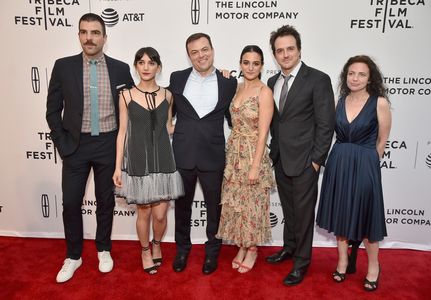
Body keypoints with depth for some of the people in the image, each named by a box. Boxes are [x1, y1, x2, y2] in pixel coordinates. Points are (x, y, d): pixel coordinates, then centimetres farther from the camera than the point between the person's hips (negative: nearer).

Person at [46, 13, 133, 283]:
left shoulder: (121, 69, -1)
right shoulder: (63, 66, -2)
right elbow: (53, 110, 3)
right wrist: (62, 144, -3)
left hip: (108, 145, 0)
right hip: (76, 145, 0)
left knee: (106, 201, 12)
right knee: (71, 203, 6)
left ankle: (103, 249, 33)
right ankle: (73, 256, 28)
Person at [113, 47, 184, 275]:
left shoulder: (167, 95, 4)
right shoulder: (126, 95, -1)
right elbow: (122, 132, 0)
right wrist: (118, 167, -2)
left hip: (162, 159, 1)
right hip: (138, 160, -1)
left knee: (160, 214, 4)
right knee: (143, 212, 8)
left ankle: (156, 245, 37)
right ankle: (145, 251, 36)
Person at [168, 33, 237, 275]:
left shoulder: (228, 82, 0)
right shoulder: (177, 78, 3)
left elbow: (234, 118, 7)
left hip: (213, 156, -1)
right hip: (182, 154, 1)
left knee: (214, 207, 13)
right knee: (182, 206, 16)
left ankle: (212, 251, 35)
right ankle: (182, 249, 38)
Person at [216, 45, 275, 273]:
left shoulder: (265, 92, -13)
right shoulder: (237, 87, 8)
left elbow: (262, 133, -16)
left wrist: (255, 167, -18)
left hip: (253, 154, -6)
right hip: (233, 152, 6)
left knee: (252, 203, 8)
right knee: (236, 202, 14)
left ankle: (252, 249, 29)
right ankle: (242, 246, 33)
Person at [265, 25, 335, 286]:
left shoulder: (318, 79, -10)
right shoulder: (273, 82, 9)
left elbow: (326, 124, -12)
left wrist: (316, 159, -13)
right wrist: (273, 152, 9)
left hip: (304, 160, -5)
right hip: (280, 159, 6)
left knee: (303, 212, 6)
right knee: (288, 209, 20)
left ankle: (302, 261, 24)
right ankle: (289, 247, 39)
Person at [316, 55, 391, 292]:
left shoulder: (379, 103, -8)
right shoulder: (340, 101, 3)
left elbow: (382, 140, 0)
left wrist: (365, 162, 6)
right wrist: (345, 160, 9)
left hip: (364, 165, -4)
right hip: (338, 164, 4)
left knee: (366, 214, 8)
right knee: (340, 212, 13)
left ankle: (373, 266, 31)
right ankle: (342, 261, 32)